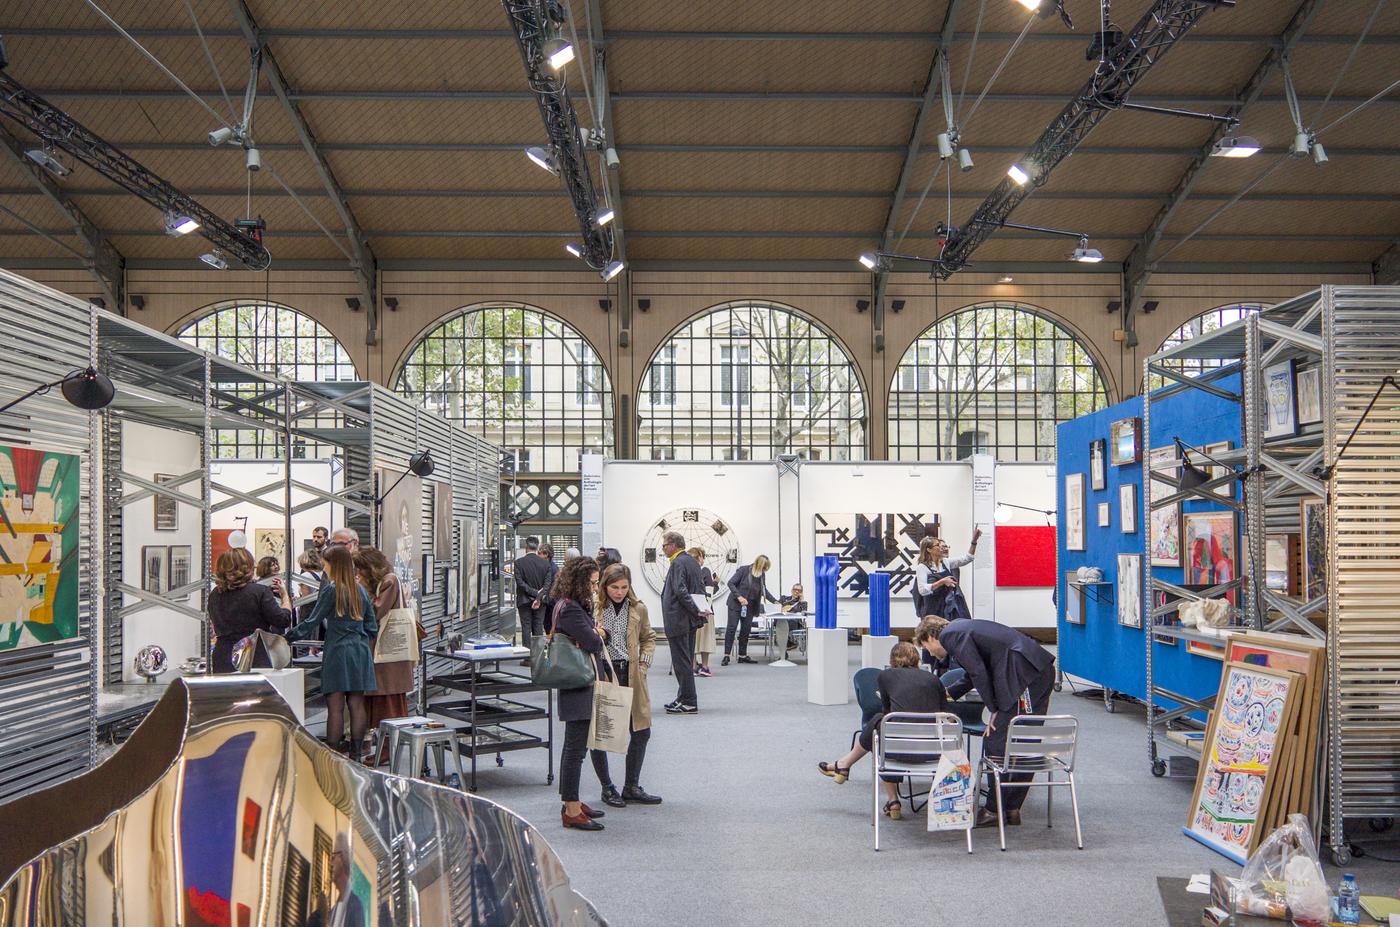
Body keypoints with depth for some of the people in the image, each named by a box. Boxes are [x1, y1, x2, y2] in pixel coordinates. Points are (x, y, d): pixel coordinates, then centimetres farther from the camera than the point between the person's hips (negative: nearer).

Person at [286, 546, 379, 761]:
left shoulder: (332, 590, -7)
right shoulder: (360, 591, 12)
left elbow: (312, 622, -7)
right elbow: (372, 628, 14)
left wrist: (289, 636, -1)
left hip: (337, 652, -6)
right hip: (360, 652, 6)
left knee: (335, 707, -4)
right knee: (357, 705, 6)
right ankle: (355, 755, 9)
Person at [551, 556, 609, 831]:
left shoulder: (576, 606, 14)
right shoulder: (569, 609, -18)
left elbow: (591, 640, 18)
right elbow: (593, 643, -22)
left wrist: (594, 632, -2)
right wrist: (598, 633, -2)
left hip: (583, 687, 11)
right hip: (579, 688, -11)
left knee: (575, 746, 17)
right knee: (576, 747, -6)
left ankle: (572, 803, 27)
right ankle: (572, 811, -1)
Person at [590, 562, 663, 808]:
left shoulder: (638, 609, 6)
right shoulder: (592, 608, -6)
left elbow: (649, 638, 18)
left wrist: (644, 662, 5)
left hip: (631, 676, 4)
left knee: (641, 731, 6)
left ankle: (632, 787, 20)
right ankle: (607, 788, 19)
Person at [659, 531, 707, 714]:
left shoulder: (677, 563, -15)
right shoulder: (692, 562, 13)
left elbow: (681, 591, -24)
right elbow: (701, 588, 18)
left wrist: (696, 610, -20)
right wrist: (698, 610, 13)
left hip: (678, 621, -10)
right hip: (690, 621, 10)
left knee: (681, 662, -5)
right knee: (686, 660, 15)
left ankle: (688, 703, -3)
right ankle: (684, 699, 22)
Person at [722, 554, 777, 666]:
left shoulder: (762, 575, 4)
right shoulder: (743, 570, -13)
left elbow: (764, 590, 19)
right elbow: (731, 583, -13)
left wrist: (774, 601, 13)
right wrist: (739, 596, -22)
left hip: (750, 606, 5)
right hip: (736, 604, -5)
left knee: (746, 630, 5)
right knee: (731, 628, -8)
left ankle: (743, 656, 13)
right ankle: (727, 656, -6)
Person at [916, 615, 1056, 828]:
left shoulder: (950, 635, -3)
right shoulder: (961, 630, 26)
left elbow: (979, 672, -10)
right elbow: (973, 674, 39)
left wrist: (994, 709, -3)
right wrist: (948, 693, 46)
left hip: (1023, 678, -10)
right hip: (1042, 672, 10)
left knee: (996, 743, -3)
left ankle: (994, 810, 3)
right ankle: (1012, 808, 19)